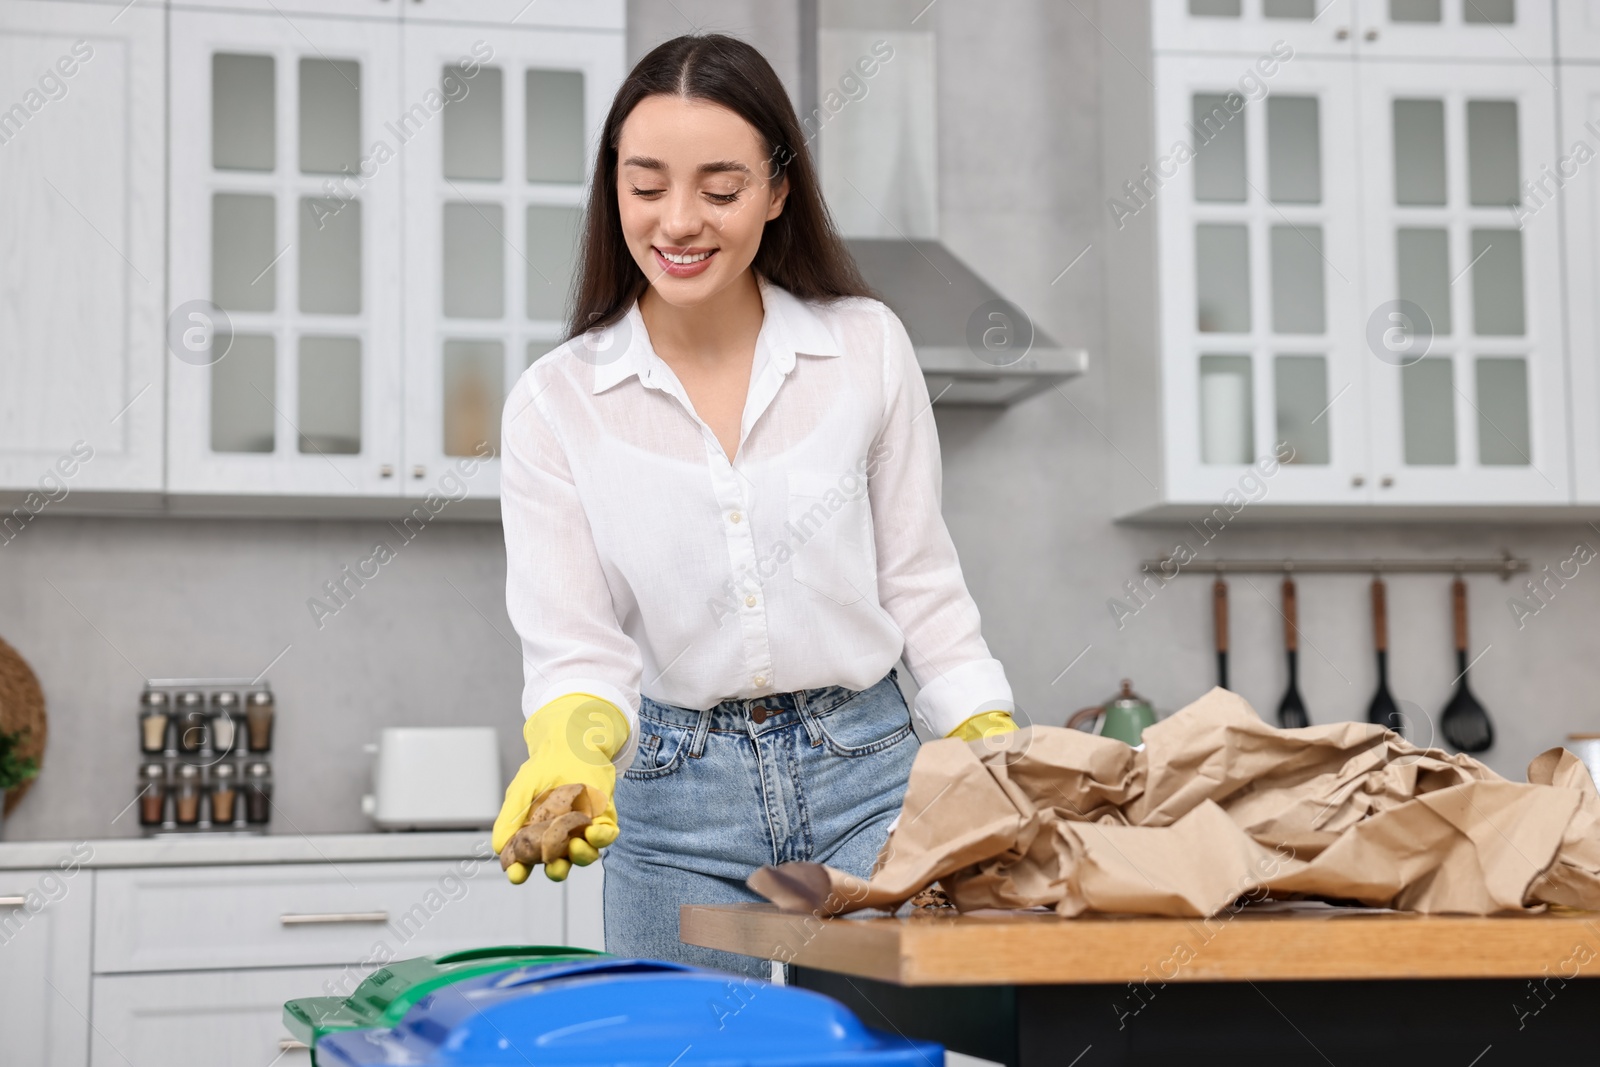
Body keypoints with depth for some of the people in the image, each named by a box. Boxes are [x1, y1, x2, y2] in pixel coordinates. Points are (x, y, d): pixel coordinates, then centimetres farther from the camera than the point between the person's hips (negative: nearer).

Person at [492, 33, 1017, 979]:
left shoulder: (867, 348, 0)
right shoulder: (555, 404, -2)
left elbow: (920, 584, 5)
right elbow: (572, 642, -6)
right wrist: (575, 749, -27)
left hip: (864, 770, 0)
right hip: (674, 801, 0)